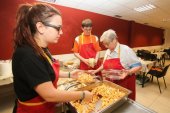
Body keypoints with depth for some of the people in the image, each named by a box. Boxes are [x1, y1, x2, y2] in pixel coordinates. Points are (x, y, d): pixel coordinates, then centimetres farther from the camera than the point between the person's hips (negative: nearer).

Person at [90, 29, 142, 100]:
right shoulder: (107, 52, 4)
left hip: (124, 84, -5)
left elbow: (138, 66, -11)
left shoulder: (125, 50, -15)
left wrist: (128, 72, -27)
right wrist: (96, 71, 11)